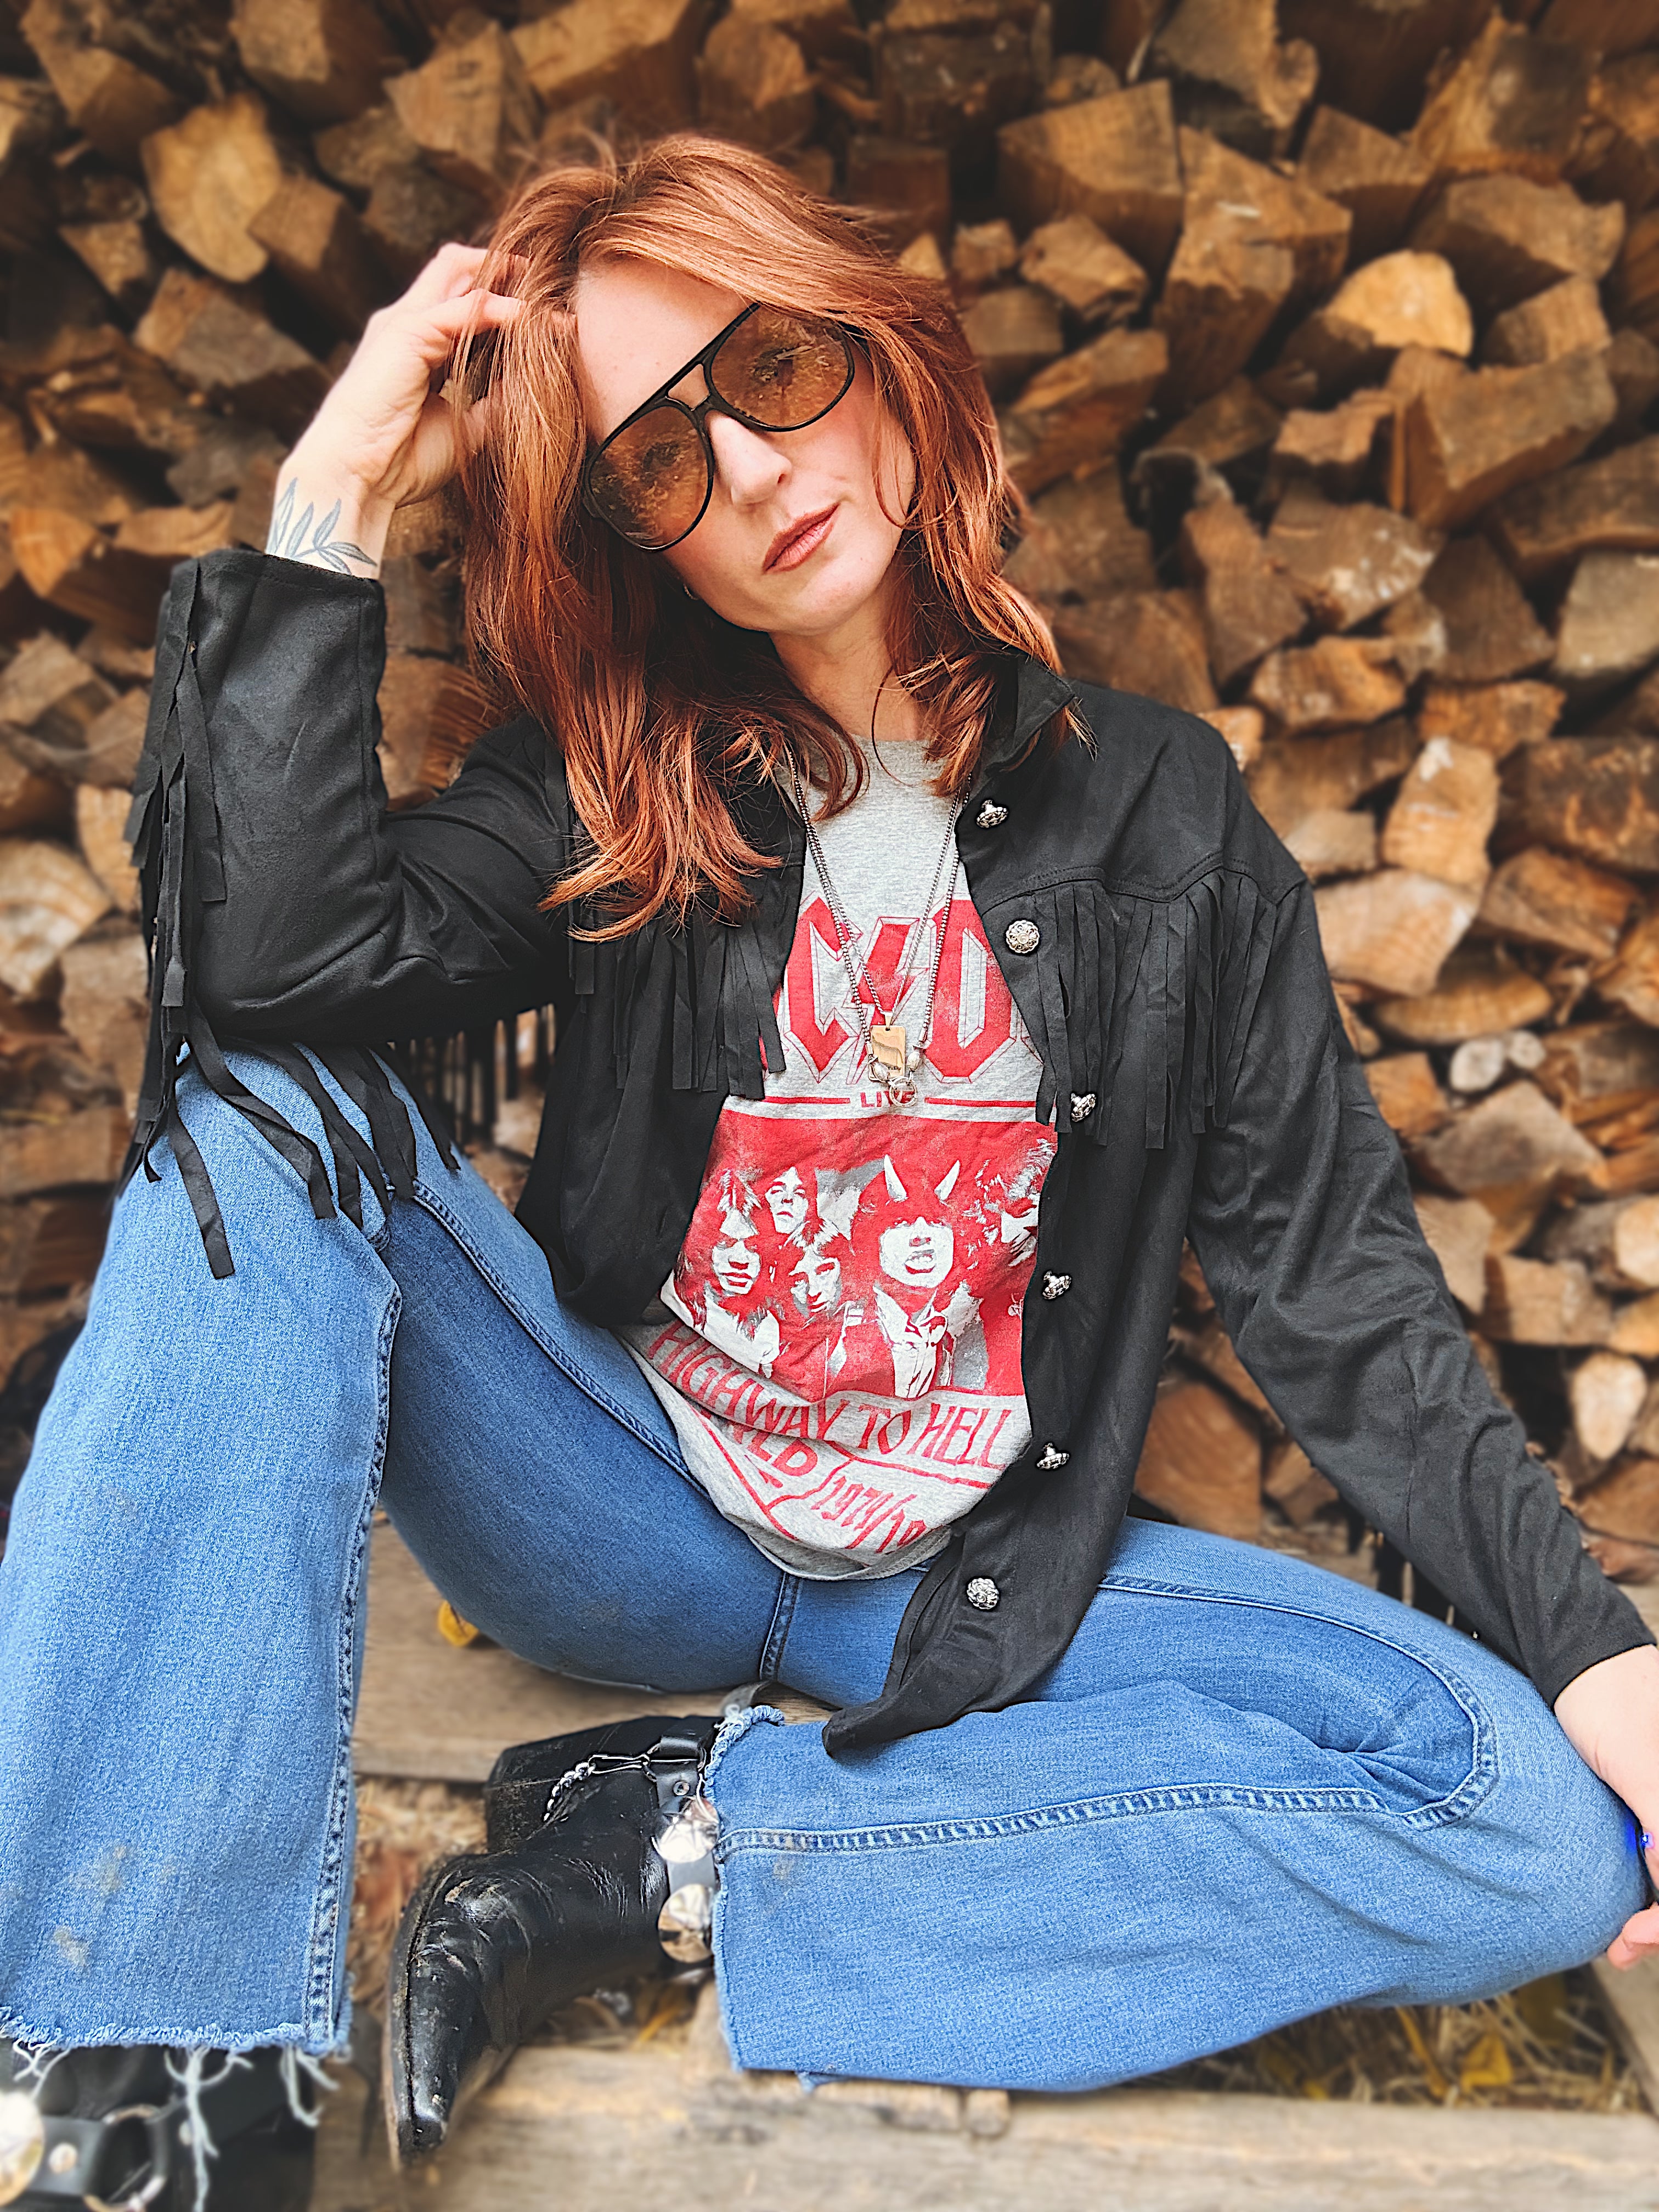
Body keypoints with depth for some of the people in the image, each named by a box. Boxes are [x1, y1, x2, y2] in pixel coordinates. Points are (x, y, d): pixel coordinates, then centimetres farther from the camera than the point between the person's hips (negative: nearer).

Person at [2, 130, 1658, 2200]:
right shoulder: (601, 788, -2)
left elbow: (1336, 1282, -2)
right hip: (629, 1511, 0)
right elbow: (275, 962, -22)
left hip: (978, 1582, 1)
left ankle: (702, 1838, -16)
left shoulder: (1159, 812, -2)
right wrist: (334, 497, -17)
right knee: (266, 1115, -23)